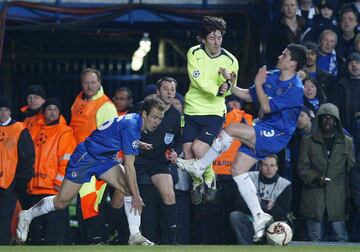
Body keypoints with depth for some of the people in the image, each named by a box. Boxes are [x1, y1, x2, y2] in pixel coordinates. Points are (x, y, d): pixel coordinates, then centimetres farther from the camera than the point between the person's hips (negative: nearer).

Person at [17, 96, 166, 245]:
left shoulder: (135, 121, 0)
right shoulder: (131, 125, -27)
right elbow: (128, 165, -28)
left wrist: (138, 144, 10)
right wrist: (136, 196, -26)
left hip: (104, 159, 8)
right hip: (85, 158, -8)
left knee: (130, 189, -12)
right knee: (61, 202, -2)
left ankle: (135, 236, -12)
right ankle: (27, 216, 22)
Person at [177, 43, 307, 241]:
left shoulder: (295, 89, -16)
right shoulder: (271, 77, 9)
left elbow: (267, 107, -19)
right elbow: (248, 96, 19)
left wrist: (258, 84, -11)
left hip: (276, 135, -9)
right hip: (260, 133, 9)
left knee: (231, 129, -24)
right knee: (238, 169, 1)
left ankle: (199, 166, -9)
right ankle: (259, 217, 6)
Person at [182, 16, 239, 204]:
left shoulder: (230, 61, -6)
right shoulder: (194, 53, -6)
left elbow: (228, 90, -3)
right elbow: (198, 80, -15)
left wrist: (227, 81, -25)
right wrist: (217, 89, -27)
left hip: (214, 112, -2)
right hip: (192, 109, 2)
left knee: (198, 147, -19)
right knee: (187, 150, -2)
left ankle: (209, 178, 8)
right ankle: (196, 181, 26)